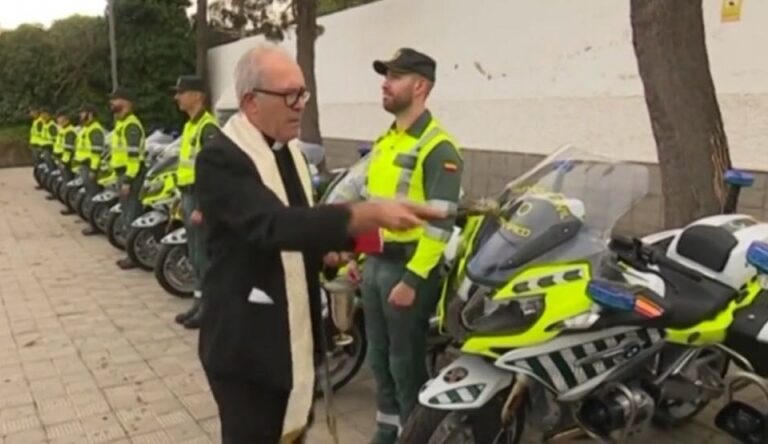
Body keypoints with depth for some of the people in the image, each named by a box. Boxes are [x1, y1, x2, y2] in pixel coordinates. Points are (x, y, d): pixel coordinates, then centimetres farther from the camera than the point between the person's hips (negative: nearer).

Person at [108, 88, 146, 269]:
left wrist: (128, 180, -24)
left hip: (130, 175, -11)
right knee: (127, 215, 15)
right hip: (123, 173, 11)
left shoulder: (131, 125, -16)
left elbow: (134, 155, -22)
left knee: (132, 216, -8)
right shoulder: (121, 123, 18)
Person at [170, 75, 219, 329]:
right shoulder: (190, 124, 16)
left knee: (204, 255, -4)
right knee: (195, 255, 15)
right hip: (189, 195, 10)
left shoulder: (207, 127, -16)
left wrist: (202, 207, -23)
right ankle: (200, 301, 24)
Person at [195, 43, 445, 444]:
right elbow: (276, 224, -34)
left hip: (294, 333, 8)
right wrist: (368, 214, -41)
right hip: (246, 341, -8)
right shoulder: (219, 158, -20)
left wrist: (336, 243, 0)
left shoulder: (289, 149, 8)